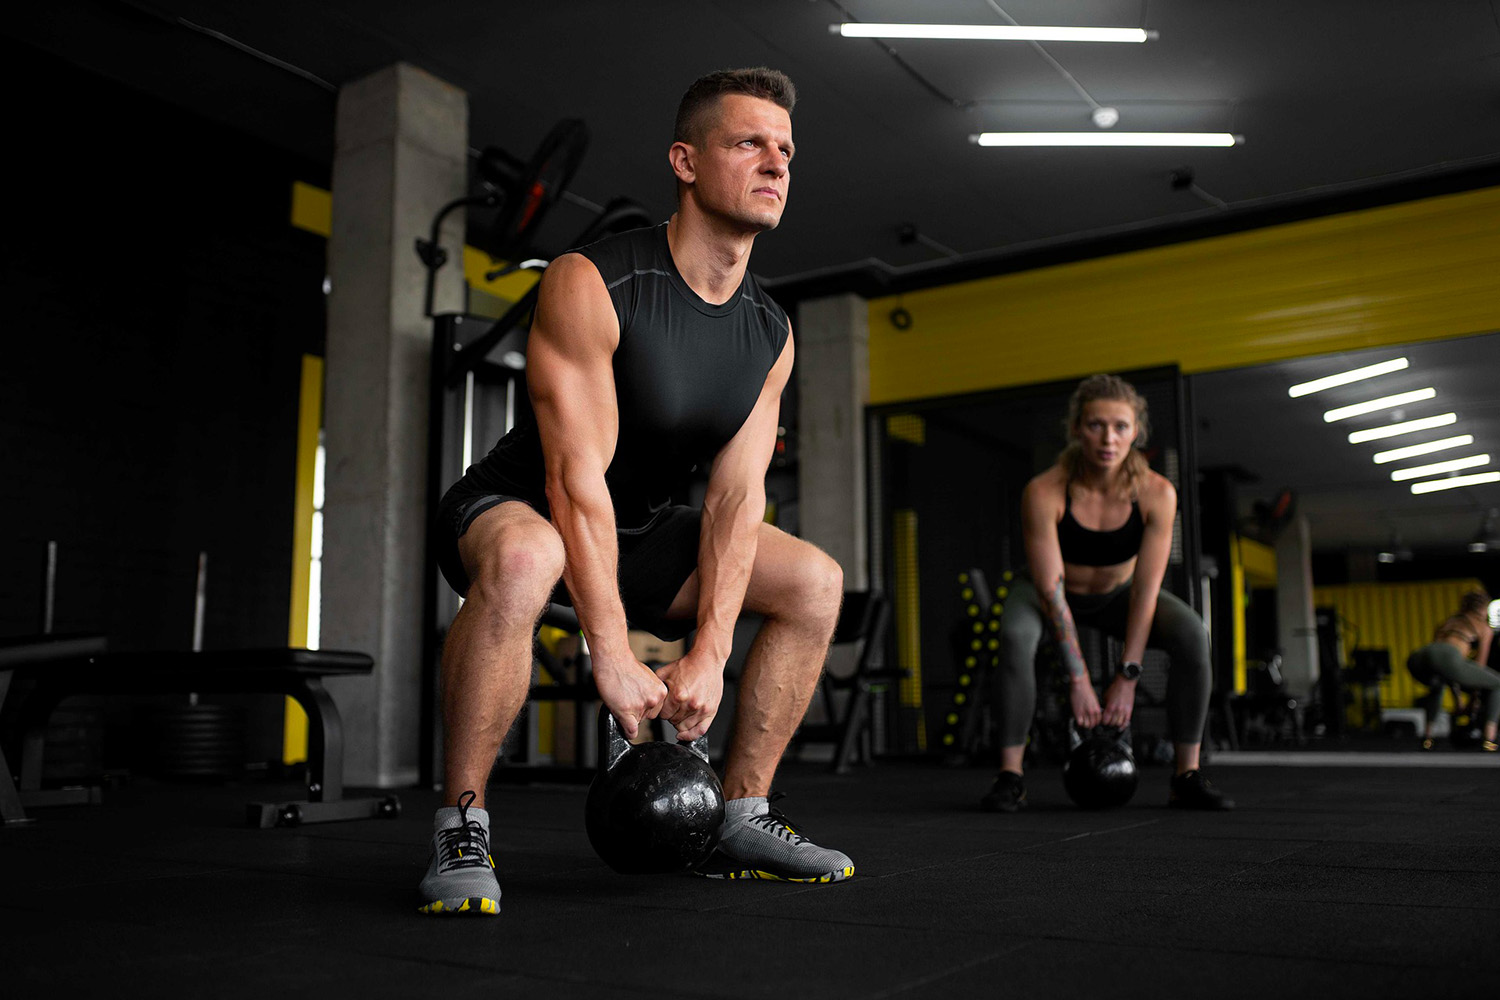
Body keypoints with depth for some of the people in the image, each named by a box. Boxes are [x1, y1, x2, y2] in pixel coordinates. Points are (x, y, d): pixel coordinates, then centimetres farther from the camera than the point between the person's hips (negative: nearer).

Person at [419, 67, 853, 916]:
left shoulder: (771, 333, -3)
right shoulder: (592, 284, -24)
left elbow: (736, 497, -8)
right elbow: (576, 478, -29)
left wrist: (708, 655, -18)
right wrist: (614, 656, -32)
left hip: (635, 528, 7)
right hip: (516, 509, -7)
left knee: (815, 580, 0)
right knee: (523, 560, -42)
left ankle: (741, 821, 6)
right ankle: (461, 829, -23)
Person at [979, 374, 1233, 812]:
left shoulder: (1156, 493, -25)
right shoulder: (1043, 492, -31)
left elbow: (1145, 590, -24)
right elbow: (1050, 589, -30)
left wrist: (1127, 677, -27)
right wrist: (1079, 680, -31)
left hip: (1116, 594, 2)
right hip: (1054, 595, -2)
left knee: (1192, 634, -25)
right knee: (1014, 636, -35)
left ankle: (1187, 776, -13)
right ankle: (1010, 776, -23)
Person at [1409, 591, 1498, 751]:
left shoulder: (1449, 620, 39)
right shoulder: (1484, 627, 25)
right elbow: (1479, 665, 26)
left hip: (1417, 659, 5)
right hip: (1448, 657, -5)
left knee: (1438, 683, 41)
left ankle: (1427, 734, 28)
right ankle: (1489, 737, 7)